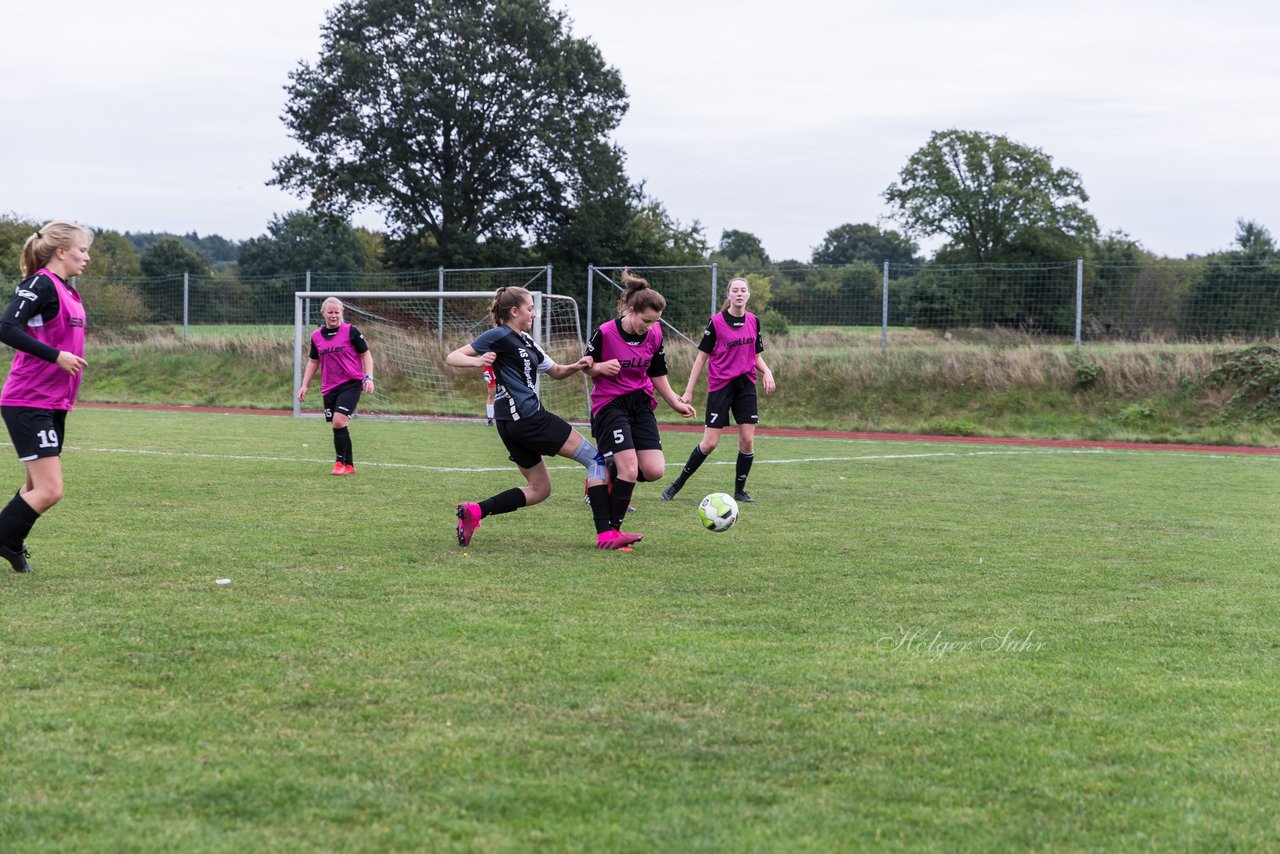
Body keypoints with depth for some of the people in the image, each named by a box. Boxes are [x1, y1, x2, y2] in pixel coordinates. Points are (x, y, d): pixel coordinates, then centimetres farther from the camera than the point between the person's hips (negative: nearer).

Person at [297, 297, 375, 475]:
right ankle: (349, 466, 16)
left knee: (339, 421, -19)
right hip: (329, 387, 5)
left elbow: (366, 355, 1)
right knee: (337, 426, 5)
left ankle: (340, 462, -7)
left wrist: (368, 378, -11)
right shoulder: (316, 336, 9)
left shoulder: (350, 331, -4)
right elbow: (313, 362, 19)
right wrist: (305, 386, 13)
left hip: (351, 383, -5)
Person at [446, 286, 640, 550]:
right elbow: (452, 357, -8)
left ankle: (473, 511, 4)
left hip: (511, 424, 10)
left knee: (539, 489, 15)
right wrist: (477, 362, -28)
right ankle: (606, 534, -11)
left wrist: (576, 367, 5)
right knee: (595, 458, -4)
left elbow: (555, 371, 25)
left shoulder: (525, 341, 19)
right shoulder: (499, 336, -8)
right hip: (528, 418, -10)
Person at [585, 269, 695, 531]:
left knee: (654, 471, -8)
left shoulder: (654, 335, -1)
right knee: (630, 469, -19)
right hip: (609, 405, -5)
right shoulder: (604, 333, -14)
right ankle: (610, 530, -5)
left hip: (641, 405, 5)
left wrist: (676, 403, 9)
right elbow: (586, 367, 0)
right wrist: (601, 367, -21)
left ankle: (610, 476, 22)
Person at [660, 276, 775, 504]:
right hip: (720, 386, -4)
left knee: (747, 440, -3)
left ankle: (740, 491, 10)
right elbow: (702, 356, -3)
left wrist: (767, 371, -6)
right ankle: (677, 485, 8)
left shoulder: (753, 321, 6)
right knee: (709, 443, -7)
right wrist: (689, 391, -5)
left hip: (745, 386, 4)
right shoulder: (716, 322, -7)